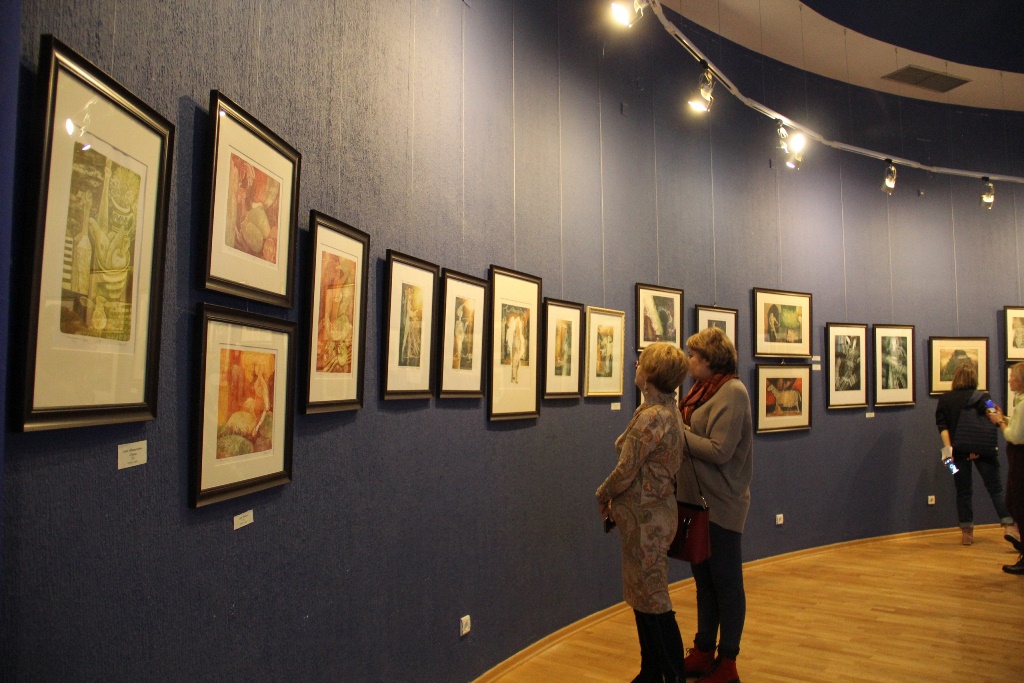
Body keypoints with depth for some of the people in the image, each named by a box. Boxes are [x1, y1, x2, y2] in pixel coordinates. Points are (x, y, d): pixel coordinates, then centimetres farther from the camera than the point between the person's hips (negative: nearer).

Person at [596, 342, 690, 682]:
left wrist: (602, 495, 0)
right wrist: (616, 497, 8)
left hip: (646, 517, -10)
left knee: (652, 602, 3)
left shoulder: (651, 417, -22)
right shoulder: (669, 411, 7)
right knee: (643, 597, 18)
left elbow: (625, 471, -19)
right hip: (652, 512, 10)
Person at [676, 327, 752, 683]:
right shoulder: (703, 390, 10)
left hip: (721, 503, -8)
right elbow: (695, 439, 9)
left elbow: (719, 450, -22)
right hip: (696, 500, 8)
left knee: (726, 581, 6)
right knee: (703, 579, 17)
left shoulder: (732, 392, -16)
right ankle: (704, 653, 30)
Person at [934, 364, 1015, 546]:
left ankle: (967, 532, 10)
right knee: (996, 488, 6)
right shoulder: (983, 397, -2)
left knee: (963, 492, 7)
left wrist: (948, 448, -10)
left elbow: (942, 426, -6)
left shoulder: (944, 399, 2)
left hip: (958, 451, 1)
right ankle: (1009, 525, -4)